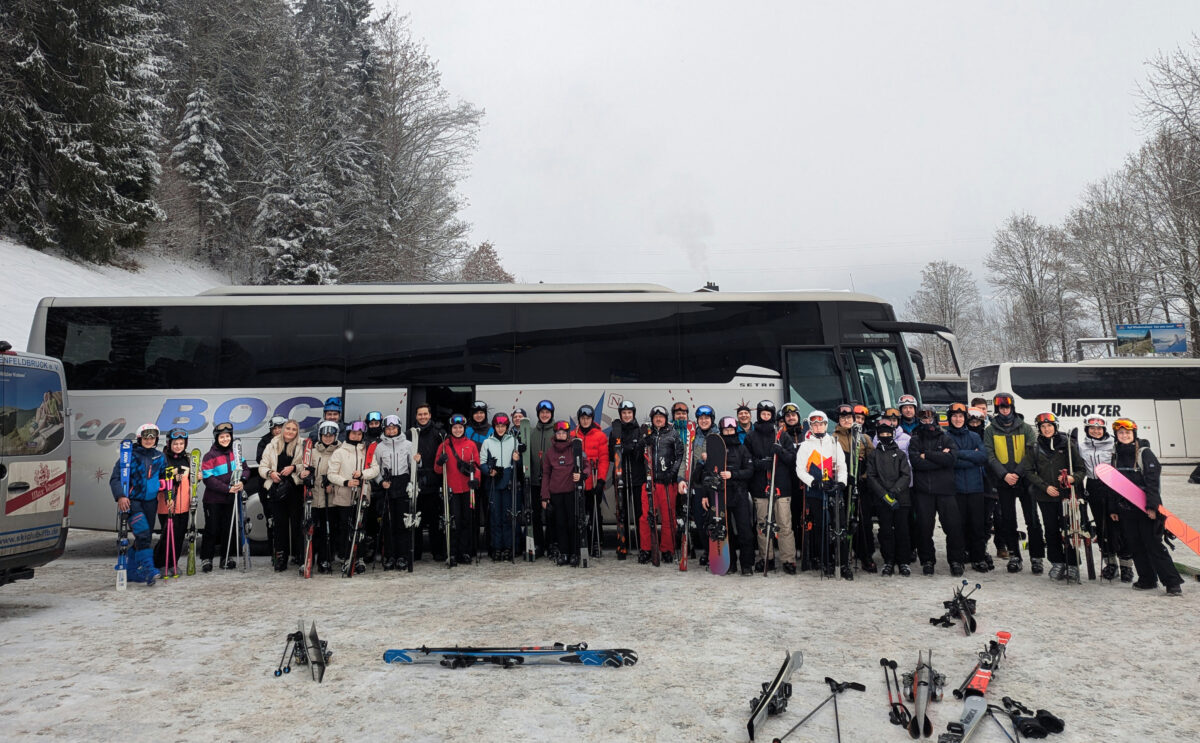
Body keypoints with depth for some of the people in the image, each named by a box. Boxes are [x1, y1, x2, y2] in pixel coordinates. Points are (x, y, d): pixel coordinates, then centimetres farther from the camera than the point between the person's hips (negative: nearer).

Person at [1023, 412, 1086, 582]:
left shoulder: (1068, 444, 1)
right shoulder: (1034, 447, 5)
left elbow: (1081, 469, 3)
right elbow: (1029, 472, 5)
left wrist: (1073, 478, -18)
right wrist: (1045, 486, -7)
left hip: (1067, 494, -2)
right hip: (1045, 496, 2)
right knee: (1051, 530, 7)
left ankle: (1072, 565, 8)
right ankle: (1057, 563, 18)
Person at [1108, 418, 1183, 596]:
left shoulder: (1144, 453, -6)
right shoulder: (1115, 455, 10)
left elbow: (1153, 480, -12)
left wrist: (1152, 506, -18)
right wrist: (1112, 508, 12)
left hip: (1146, 508, -5)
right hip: (1125, 507, 5)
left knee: (1154, 545, -6)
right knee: (1135, 546, 8)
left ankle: (1173, 582, 0)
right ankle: (1147, 580, 17)